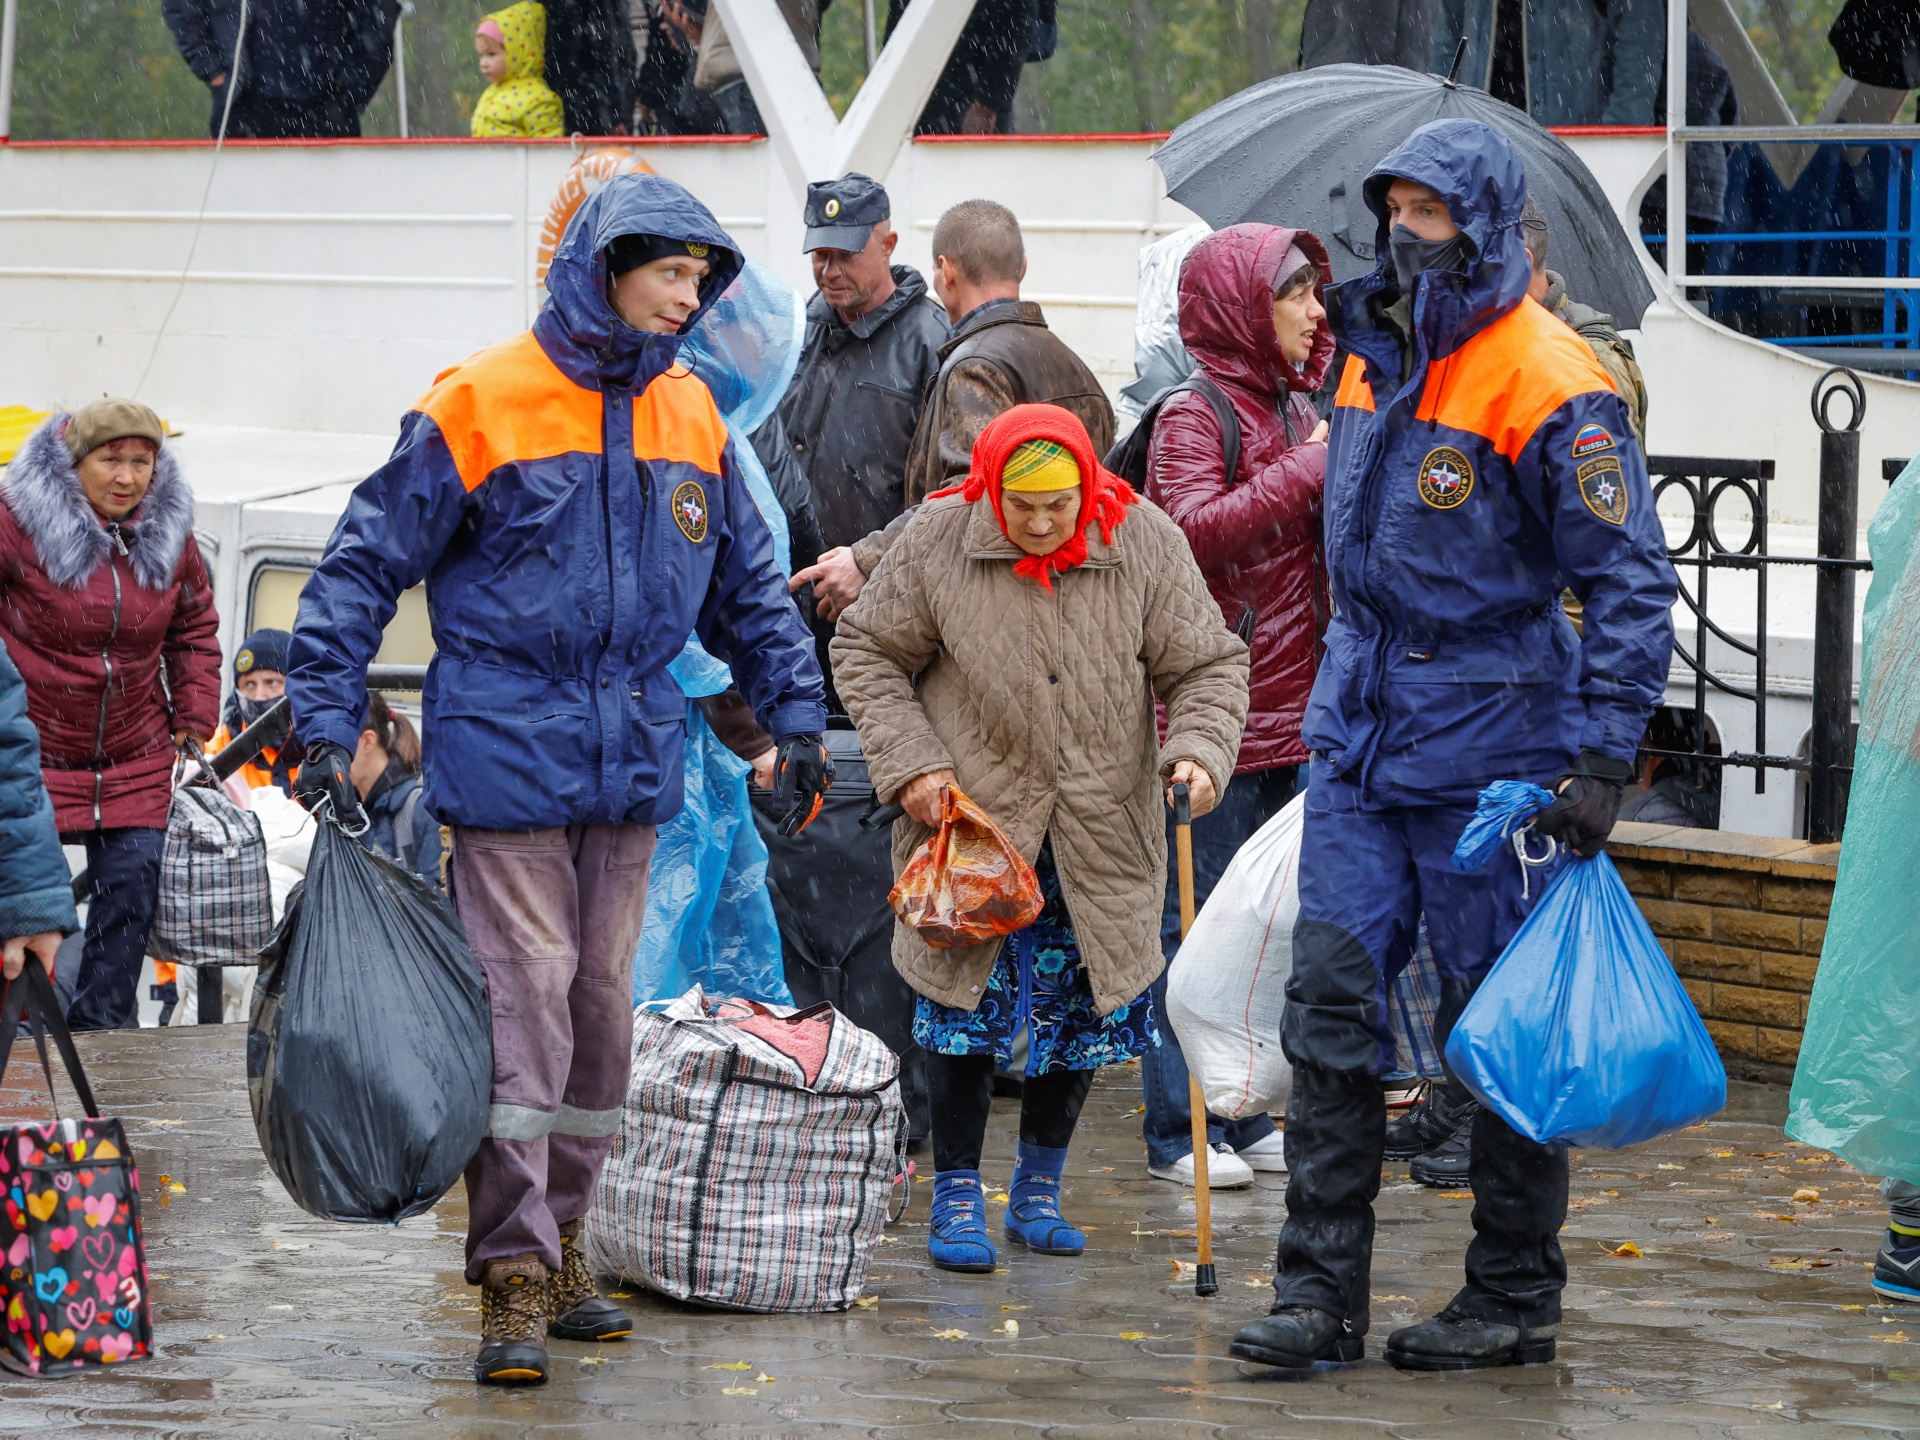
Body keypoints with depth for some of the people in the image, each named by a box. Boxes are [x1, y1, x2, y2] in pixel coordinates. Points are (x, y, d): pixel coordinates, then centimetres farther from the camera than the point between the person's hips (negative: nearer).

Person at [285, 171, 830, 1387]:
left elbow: (747, 583, 22)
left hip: (632, 760, 6)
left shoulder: (690, 417, 10)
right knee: (524, 1000, -10)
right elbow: (366, 566, -5)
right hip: (508, 754, -6)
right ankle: (514, 1274, -9)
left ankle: (561, 1244, 20)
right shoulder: (481, 407, -7)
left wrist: (795, 716, 17)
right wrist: (327, 725, -10)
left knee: (603, 1002, 9)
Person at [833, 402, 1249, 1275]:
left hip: (1100, 833, 2)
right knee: (967, 1001, -4)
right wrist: (911, 765, -10)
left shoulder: (1146, 545, -9)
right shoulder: (938, 542, -12)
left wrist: (1198, 751, -20)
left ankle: (1038, 1190, 23)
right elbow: (869, 655, 0)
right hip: (974, 813, -2)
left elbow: (1207, 667, -1)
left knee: (1079, 1005, 7)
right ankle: (956, 1195, 8)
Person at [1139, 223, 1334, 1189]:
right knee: (1196, 920, -3)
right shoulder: (1195, 416, -9)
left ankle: (1247, 1118, 20)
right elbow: (1196, 529, -25)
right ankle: (1179, 1131, 2)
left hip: (1288, 708, 8)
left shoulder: (1296, 408, 16)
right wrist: (1305, 471, -22)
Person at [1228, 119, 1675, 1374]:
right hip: (1363, 731, 7)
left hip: (1490, 743, -7)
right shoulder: (1378, 351, 9)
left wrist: (1605, 760, -20)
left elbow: (1633, 582, -15)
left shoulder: (1549, 384, -15)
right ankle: (1321, 1292, 3)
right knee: (1332, 1000, 0)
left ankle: (1516, 1298, 13)